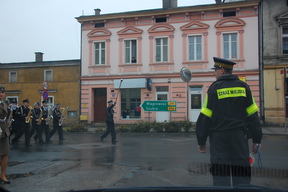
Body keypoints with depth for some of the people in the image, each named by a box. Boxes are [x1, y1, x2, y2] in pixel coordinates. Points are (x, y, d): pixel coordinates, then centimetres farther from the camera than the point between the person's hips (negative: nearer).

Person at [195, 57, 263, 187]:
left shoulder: (214, 88, -5)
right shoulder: (243, 87, 5)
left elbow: (205, 117, -7)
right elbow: (253, 115, 4)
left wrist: (201, 141, 0)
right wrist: (257, 139, 9)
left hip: (219, 137, -2)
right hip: (239, 137, 3)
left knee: (220, 174, 4)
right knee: (241, 173, 10)